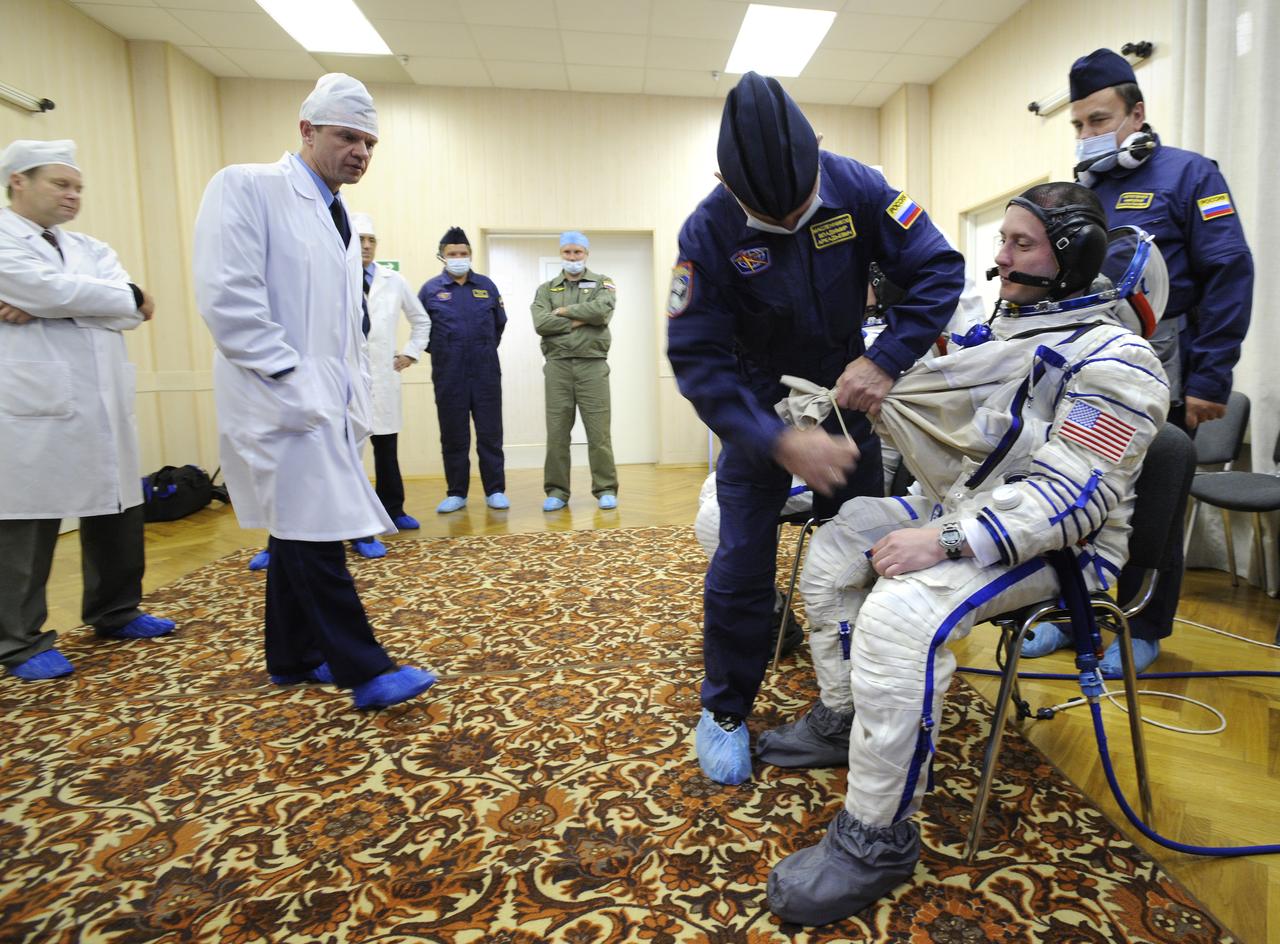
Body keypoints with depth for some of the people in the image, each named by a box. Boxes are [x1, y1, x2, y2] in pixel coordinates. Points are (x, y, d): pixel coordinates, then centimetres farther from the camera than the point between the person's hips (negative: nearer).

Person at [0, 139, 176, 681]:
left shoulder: (89, 249, 17)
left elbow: (131, 311, 2)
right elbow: (51, 289, -16)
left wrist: (46, 307, -11)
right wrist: (129, 295, -1)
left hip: (103, 405, 7)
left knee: (117, 514, 12)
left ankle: (114, 613, 29)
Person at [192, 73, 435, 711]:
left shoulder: (344, 221, 18)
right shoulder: (246, 188, -6)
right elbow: (226, 296, -17)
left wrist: (356, 401, 14)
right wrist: (294, 383, -19)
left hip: (328, 407, 8)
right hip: (284, 406, -8)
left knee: (299, 532, 14)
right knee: (314, 533, -6)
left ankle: (291, 658, 26)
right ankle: (366, 672, 1)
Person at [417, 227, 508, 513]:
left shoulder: (486, 286, 7)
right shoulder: (431, 289, 2)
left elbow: (500, 322, 18)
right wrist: (440, 351, 10)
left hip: (486, 373, 1)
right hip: (449, 376, -1)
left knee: (490, 433, 2)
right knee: (453, 436, 5)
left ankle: (495, 491, 11)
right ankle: (456, 493, 15)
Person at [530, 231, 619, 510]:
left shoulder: (603, 283, 10)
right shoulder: (546, 289, 14)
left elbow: (602, 310, -13)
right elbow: (541, 323, -4)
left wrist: (564, 311, -4)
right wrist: (580, 320, -8)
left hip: (592, 365, -1)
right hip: (558, 366, 2)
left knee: (598, 430, -2)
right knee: (557, 430, 1)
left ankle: (606, 489, 6)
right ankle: (557, 491, 9)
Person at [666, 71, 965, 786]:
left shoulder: (857, 187, -17)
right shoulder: (709, 232, -24)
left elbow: (939, 268, -14)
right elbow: (698, 358, -27)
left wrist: (884, 361, -29)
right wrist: (779, 443, -38)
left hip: (845, 388, 3)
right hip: (759, 404, -2)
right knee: (743, 561, -6)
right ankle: (725, 711, 14)